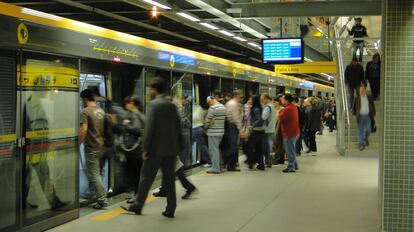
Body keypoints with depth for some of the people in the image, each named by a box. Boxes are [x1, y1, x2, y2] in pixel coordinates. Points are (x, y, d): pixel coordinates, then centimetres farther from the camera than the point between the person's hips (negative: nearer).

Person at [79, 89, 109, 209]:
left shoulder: (85, 112, -11)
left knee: (94, 174, -3)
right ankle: (97, 194, 24)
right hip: (103, 146, 7)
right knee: (98, 173, 17)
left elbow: (83, 130, -20)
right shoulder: (101, 111, 12)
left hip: (92, 148, -7)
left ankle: (102, 200, -5)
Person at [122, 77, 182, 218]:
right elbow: (178, 127, 11)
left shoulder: (154, 104, -10)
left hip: (156, 149, -6)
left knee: (146, 178, 5)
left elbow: (150, 128, -15)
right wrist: (179, 148, 17)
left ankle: (137, 206, 14)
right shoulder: (172, 105, 9)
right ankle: (170, 210, 10)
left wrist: (145, 149, -12)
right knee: (169, 180, 9)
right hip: (171, 149, 6)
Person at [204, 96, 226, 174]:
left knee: (213, 149, -2)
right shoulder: (223, 107, 8)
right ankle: (219, 166, 23)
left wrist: (205, 126, 4)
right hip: (221, 131, 8)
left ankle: (215, 168, 0)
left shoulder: (212, 108, -17)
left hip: (213, 132, -8)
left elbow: (207, 120, -14)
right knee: (217, 149, 18)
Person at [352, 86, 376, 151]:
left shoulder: (370, 98, 5)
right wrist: (354, 114, -3)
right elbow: (354, 107, 8)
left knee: (368, 130, -2)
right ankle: (361, 145, -3)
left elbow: (373, 106, 9)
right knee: (360, 131, -5)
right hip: (360, 116, -1)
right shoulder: (357, 98, 2)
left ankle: (365, 138, 28)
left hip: (367, 116, 1)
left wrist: (373, 115, 6)